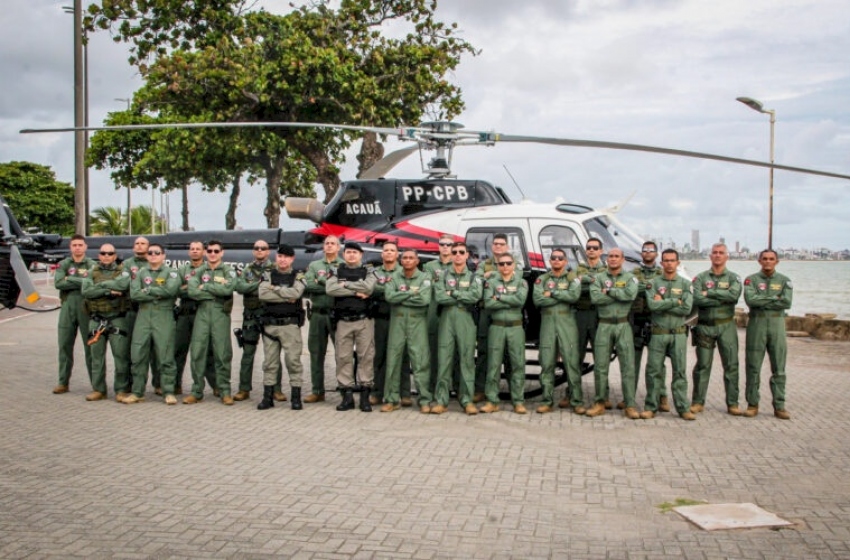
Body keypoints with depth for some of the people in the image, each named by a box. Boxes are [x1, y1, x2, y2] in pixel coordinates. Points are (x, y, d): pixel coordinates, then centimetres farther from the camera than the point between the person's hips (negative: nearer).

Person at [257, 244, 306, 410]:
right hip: (270, 324, 2)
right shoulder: (267, 276, 10)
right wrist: (286, 297, -10)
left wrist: (275, 288, -8)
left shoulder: (298, 277, 6)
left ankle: (296, 397, 4)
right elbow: (262, 294, -9)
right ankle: (268, 397, 13)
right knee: (269, 361, 6)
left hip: (291, 324, -2)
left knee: (293, 360, -3)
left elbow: (296, 293, -16)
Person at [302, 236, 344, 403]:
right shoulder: (314, 265, 13)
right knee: (316, 353, 8)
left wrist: (322, 282, -13)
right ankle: (317, 391, 17)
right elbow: (308, 285, -4)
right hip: (317, 314, 4)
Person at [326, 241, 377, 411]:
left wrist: (345, 284, -8)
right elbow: (330, 289, -9)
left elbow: (368, 287, -14)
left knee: (366, 356, 0)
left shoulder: (368, 271, 8)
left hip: (364, 320, -1)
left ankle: (365, 396, 7)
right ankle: (347, 396, 9)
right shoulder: (337, 272, 11)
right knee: (343, 357, 2)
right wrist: (355, 292, -12)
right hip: (343, 321, 1)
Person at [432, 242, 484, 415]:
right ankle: (441, 400, 3)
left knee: (467, 359, 1)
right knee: (444, 360, -1)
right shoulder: (442, 276, 9)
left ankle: (468, 400, 6)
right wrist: (463, 297, -6)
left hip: (466, 320, 0)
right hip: (446, 319, 0)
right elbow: (439, 297, -7)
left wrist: (453, 293, -7)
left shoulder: (474, 277, 10)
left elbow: (475, 296, -10)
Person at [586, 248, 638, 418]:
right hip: (604, 325, 1)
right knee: (600, 366, 3)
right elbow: (595, 298, -11)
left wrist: (609, 291, -10)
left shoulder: (630, 278, 7)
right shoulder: (598, 277, 7)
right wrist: (620, 295, -8)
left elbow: (631, 294, -15)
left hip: (623, 325, 0)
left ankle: (630, 405, 2)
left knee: (628, 366, -2)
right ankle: (600, 403, 13)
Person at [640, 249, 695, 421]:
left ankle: (683, 408, 9)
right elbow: (652, 305, -13)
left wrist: (663, 304, -9)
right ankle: (651, 407, 9)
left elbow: (687, 308, -9)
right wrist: (675, 301, -10)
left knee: (680, 371, 4)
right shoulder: (653, 283, 4)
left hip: (679, 334, 1)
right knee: (654, 371, 1)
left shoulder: (686, 284, 6)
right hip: (658, 334, 0)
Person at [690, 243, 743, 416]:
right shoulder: (700, 278, 5)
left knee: (731, 365, 1)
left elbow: (734, 295, -15)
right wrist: (723, 299, -12)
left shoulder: (733, 278, 7)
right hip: (705, 326, 0)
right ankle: (698, 402, 11)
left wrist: (709, 293, -12)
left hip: (726, 326, 1)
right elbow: (697, 299, -12)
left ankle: (732, 403, 9)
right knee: (702, 366, 4)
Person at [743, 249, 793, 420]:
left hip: (777, 324, 1)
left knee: (779, 368, 4)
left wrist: (762, 302, -10)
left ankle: (779, 406, 10)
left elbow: (787, 303, -9)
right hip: (756, 324, -1)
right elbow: (750, 300, -14)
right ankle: (752, 404, 9)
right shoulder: (751, 280, 3)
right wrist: (774, 298, -9)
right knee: (753, 367, 2)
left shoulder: (784, 281, 8)